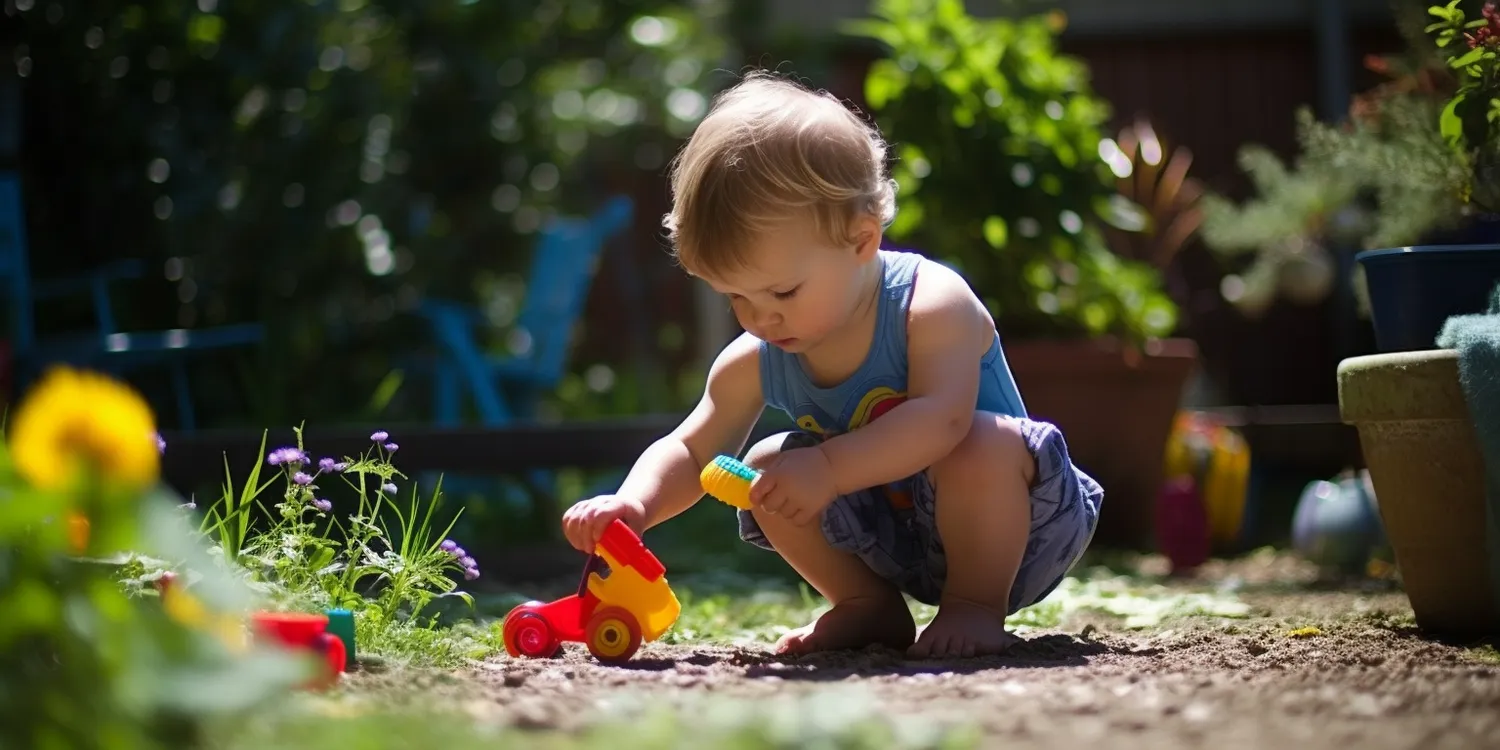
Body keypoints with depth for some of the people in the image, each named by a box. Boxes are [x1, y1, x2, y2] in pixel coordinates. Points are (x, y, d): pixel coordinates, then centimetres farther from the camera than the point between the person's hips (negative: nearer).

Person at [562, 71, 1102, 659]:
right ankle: (870, 606, 6)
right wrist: (634, 504, -23)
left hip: (1012, 530, -6)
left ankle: (977, 605, -13)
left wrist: (828, 467, -50)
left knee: (981, 445, -36)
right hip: (893, 539, 6)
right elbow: (688, 454, -1)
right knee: (767, 468, -11)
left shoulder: (933, 306, -26)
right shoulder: (752, 364, -8)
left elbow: (941, 419, -41)